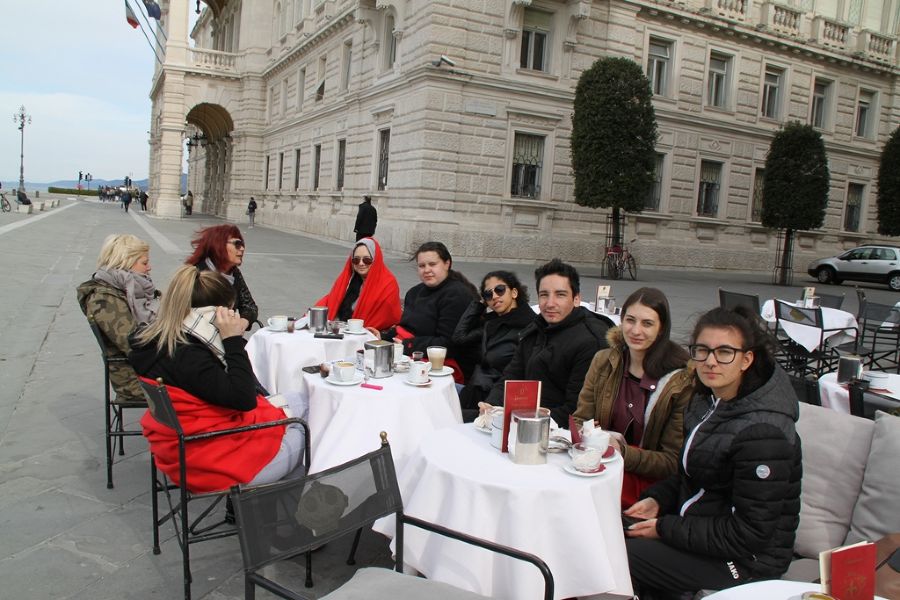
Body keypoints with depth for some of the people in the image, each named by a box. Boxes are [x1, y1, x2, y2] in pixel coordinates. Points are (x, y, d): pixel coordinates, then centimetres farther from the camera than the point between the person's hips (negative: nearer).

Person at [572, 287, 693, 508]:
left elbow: (673, 462, -8)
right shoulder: (603, 361, 5)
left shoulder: (682, 380, -8)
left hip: (648, 481, -3)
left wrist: (622, 452, -24)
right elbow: (579, 421, 6)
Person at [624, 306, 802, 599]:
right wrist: (657, 500, -3)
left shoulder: (762, 432, -26)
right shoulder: (706, 399, 1)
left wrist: (665, 528, -19)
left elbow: (748, 536, -23)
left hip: (746, 563, -8)